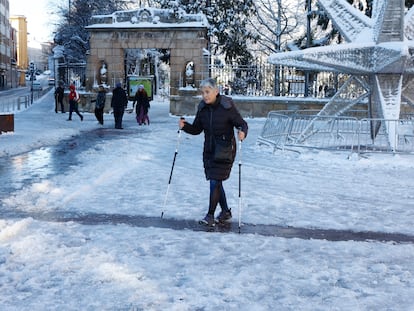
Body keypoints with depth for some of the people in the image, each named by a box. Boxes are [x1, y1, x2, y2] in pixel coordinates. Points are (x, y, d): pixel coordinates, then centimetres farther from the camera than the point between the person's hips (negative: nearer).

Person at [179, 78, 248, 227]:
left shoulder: (227, 106, -15)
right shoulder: (202, 108, 1)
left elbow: (242, 124, -11)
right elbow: (196, 129, 6)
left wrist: (242, 132, -32)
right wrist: (184, 125, -11)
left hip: (225, 150, -6)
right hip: (209, 150, 6)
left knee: (215, 181, -8)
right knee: (215, 182, 13)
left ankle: (210, 214, 4)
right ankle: (226, 212, 30)